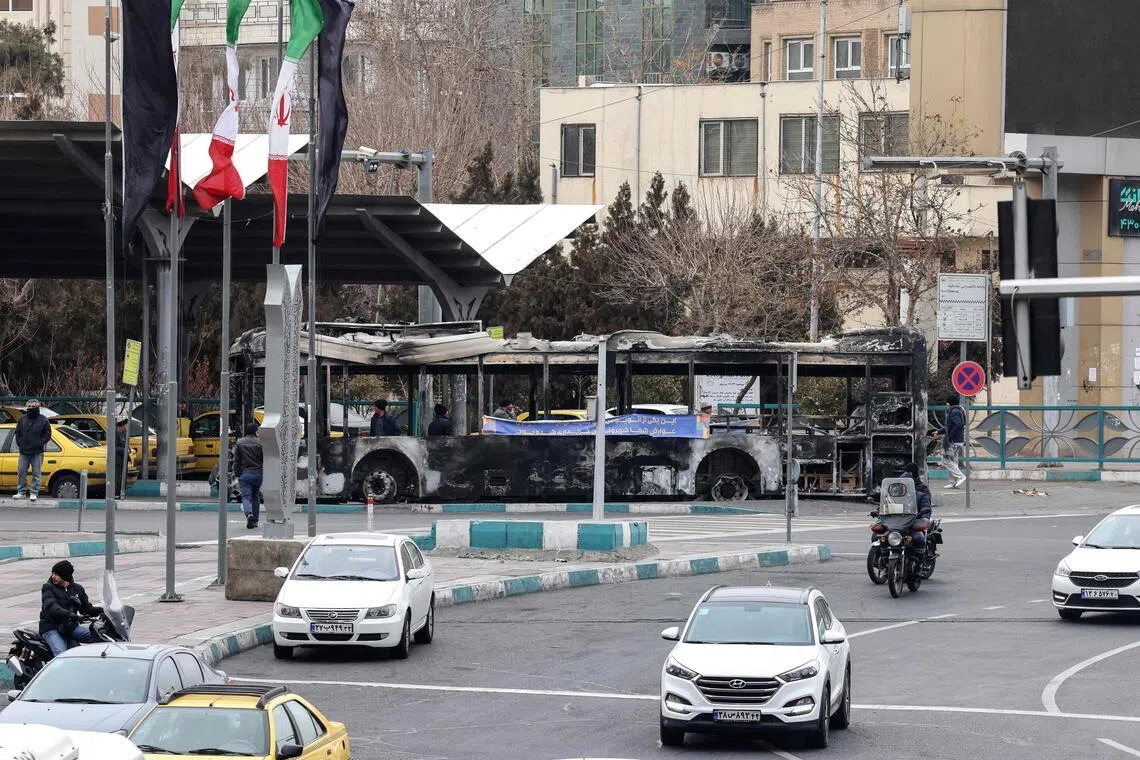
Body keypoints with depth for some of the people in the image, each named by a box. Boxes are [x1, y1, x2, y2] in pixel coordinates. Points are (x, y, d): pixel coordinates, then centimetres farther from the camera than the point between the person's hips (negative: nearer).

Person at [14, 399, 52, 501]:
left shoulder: (43, 420, 0)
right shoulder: (23, 419, 8)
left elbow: (47, 434, 1)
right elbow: (17, 433, 15)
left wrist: (40, 444, -9)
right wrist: (20, 444, 3)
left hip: (37, 453, -3)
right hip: (24, 452, 3)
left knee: (36, 474, -1)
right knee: (21, 472, 4)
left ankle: (34, 493, 4)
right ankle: (21, 492, 13)